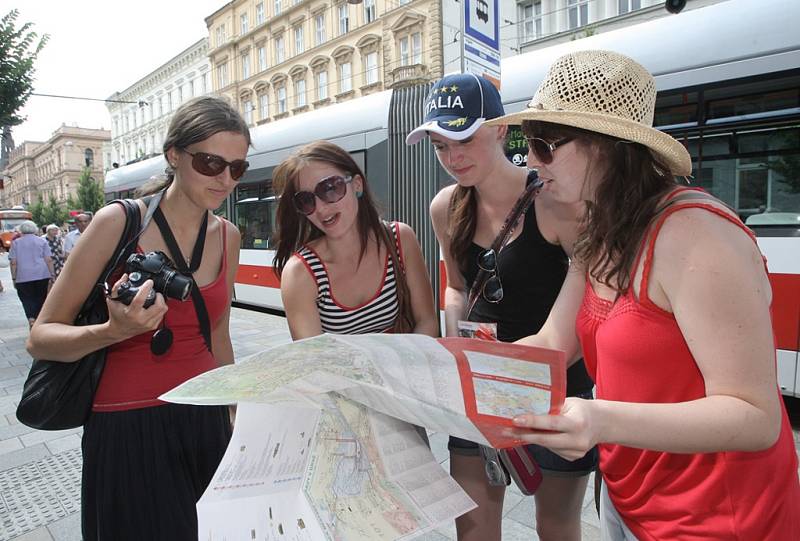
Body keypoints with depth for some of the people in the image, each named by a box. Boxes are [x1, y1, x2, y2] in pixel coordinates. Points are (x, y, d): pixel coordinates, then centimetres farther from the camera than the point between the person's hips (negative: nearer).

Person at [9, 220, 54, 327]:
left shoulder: (15, 242, 6)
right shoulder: (42, 241, 6)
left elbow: (13, 262, 1)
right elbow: (49, 260, 0)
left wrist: (14, 278, 6)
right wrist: (52, 275, 3)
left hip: (23, 277, -1)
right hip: (42, 275, 1)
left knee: (27, 300, 2)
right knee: (40, 299, 12)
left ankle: (31, 319, -19)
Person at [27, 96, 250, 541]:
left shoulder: (228, 236, 2)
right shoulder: (120, 222, -12)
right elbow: (41, 339, -9)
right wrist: (114, 331, -30)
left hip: (206, 422, 5)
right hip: (131, 430, -4)